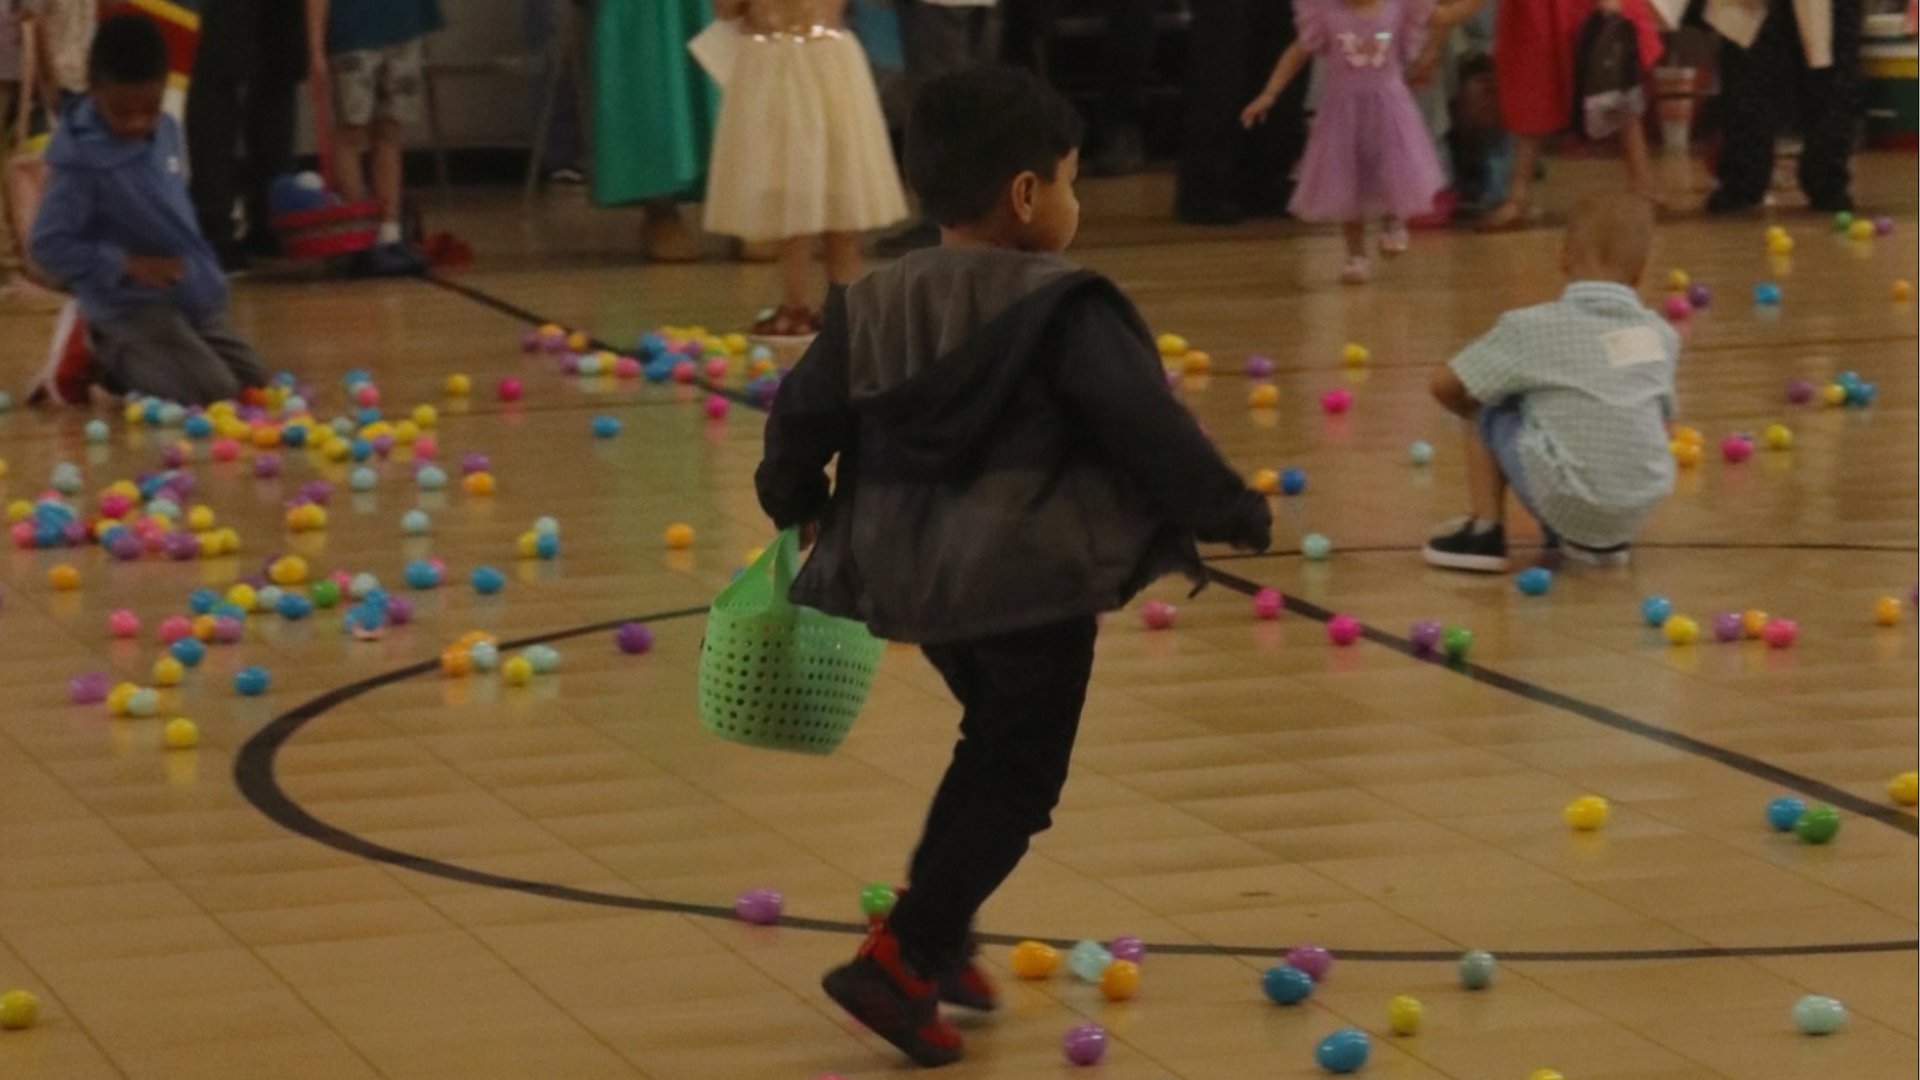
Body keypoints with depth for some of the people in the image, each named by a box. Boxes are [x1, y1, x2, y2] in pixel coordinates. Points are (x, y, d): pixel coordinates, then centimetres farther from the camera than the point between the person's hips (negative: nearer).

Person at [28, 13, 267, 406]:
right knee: (215, 394, -18)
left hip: (193, 297, 8)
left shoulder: (165, 131, 2)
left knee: (251, 384, 11)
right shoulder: (82, 160, -19)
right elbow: (49, 245, -18)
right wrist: (128, 264, -22)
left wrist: (206, 274, 13)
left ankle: (121, 360, 20)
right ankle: (106, 361, 3)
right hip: (132, 306, -8)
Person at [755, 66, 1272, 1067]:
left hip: (913, 578, 7)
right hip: (1032, 585, -7)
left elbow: (801, 418, 8)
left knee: (993, 744, 26)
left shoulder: (871, 306, 4)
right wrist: (1236, 513, 1)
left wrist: (793, 503, 28)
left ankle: (936, 933, 25)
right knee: (1018, 779, 3)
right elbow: (1152, 432, -13)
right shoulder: (1066, 311, -12)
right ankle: (901, 961, -4)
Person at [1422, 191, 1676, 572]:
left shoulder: (1533, 327, -4)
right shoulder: (1663, 336, 8)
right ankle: (1602, 541, 22)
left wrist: (1473, 412, 24)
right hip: (1641, 510, 4)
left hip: (1567, 507, -4)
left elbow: (1445, 385, 1)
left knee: (1489, 409, 14)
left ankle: (1486, 532, 11)